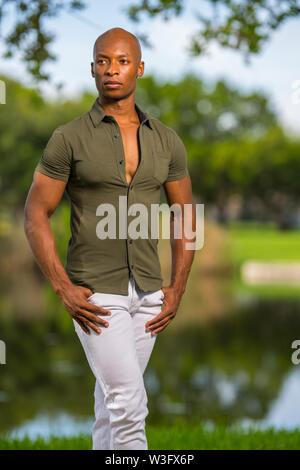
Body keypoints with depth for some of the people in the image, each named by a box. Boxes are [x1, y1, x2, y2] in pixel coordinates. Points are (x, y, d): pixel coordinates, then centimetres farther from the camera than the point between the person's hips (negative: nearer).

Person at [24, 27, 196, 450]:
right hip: (95, 296, -4)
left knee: (113, 399, 16)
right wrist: (64, 290, -14)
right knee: (130, 405, -11)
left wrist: (177, 290, 2)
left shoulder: (167, 141, 4)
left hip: (147, 294, 4)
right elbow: (35, 217, -6)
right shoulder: (69, 139, -7)